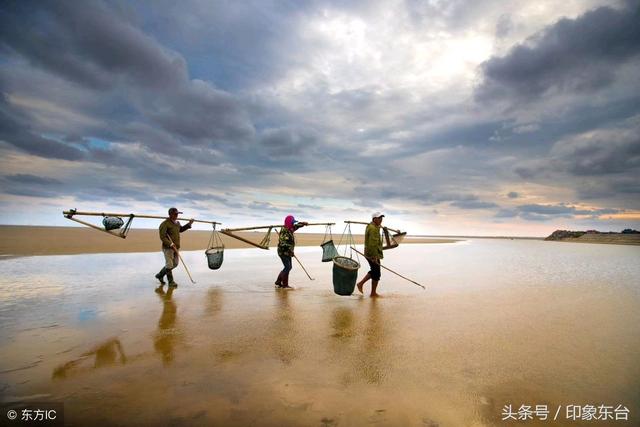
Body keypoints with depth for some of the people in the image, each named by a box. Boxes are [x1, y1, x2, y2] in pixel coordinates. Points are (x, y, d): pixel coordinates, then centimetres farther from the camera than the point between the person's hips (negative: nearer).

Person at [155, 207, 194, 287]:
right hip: (168, 247, -8)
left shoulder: (177, 223, 11)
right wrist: (171, 244, -26)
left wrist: (189, 224, 19)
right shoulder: (165, 224, -14)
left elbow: (181, 229, 31)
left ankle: (160, 275, 32)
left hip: (176, 247, 8)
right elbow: (162, 236, -19)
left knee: (175, 264, 15)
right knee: (169, 264, -3)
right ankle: (171, 282, 8)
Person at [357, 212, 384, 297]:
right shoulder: (373, 229, -20)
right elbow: (372, 244, -27)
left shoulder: (370, 226, 13)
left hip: (369, 254, 10)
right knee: (376, 274, 3)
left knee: (373, 271, 22)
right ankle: (373, 293, 15)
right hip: (373, 255, -10)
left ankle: (360, 283, 24)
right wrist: (375, 257, -25)